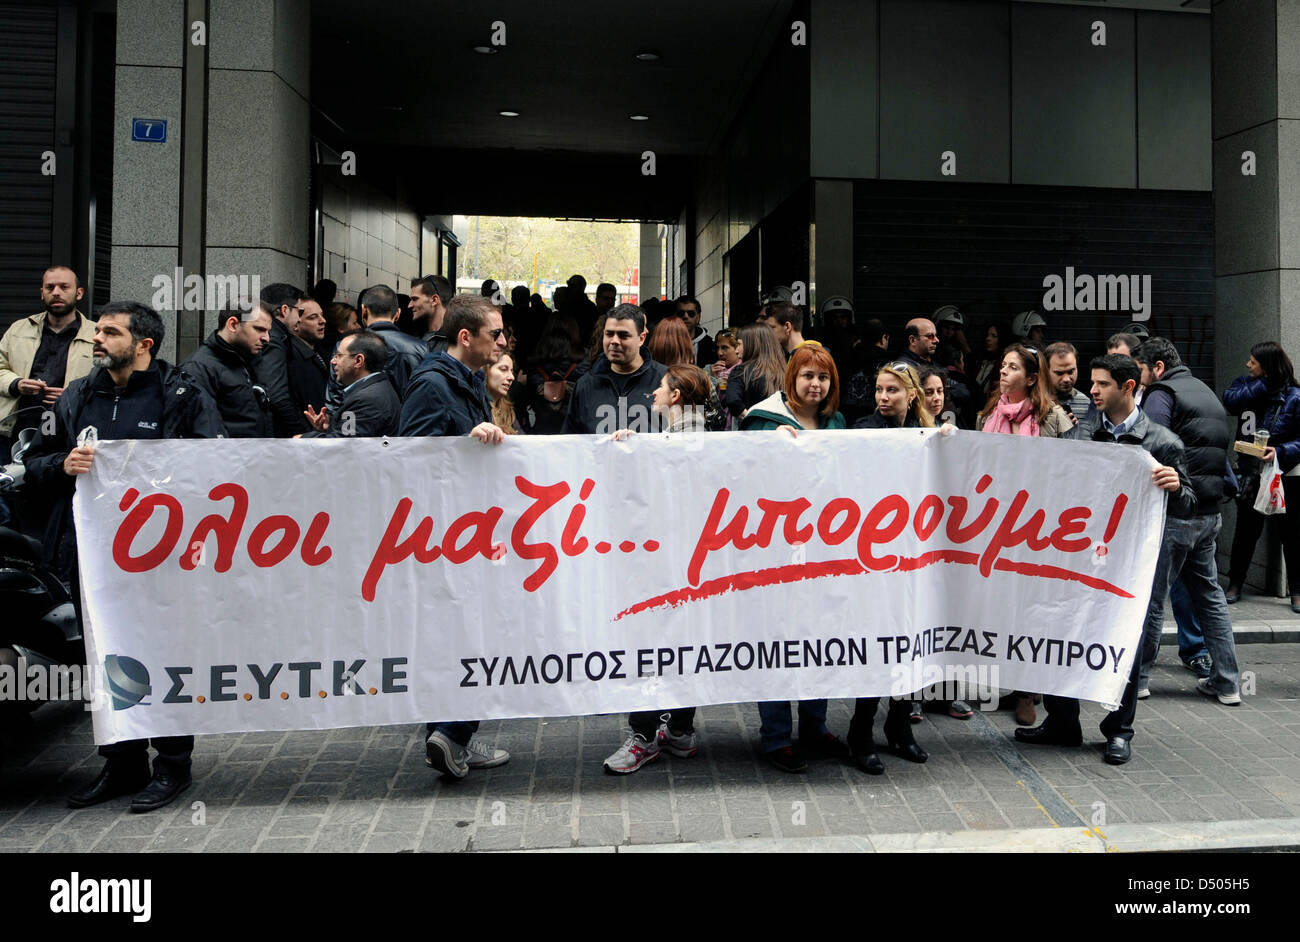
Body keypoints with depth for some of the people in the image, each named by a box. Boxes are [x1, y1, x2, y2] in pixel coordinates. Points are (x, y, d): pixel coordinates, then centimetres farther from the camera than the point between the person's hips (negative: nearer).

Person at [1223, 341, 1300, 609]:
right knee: (1246, 529, 10)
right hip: (1251, 473, 4)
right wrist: (1263, 384, -16)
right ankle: (1235, 584, 21)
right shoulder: (1248, 386, 6)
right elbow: (1230, 400, -15)